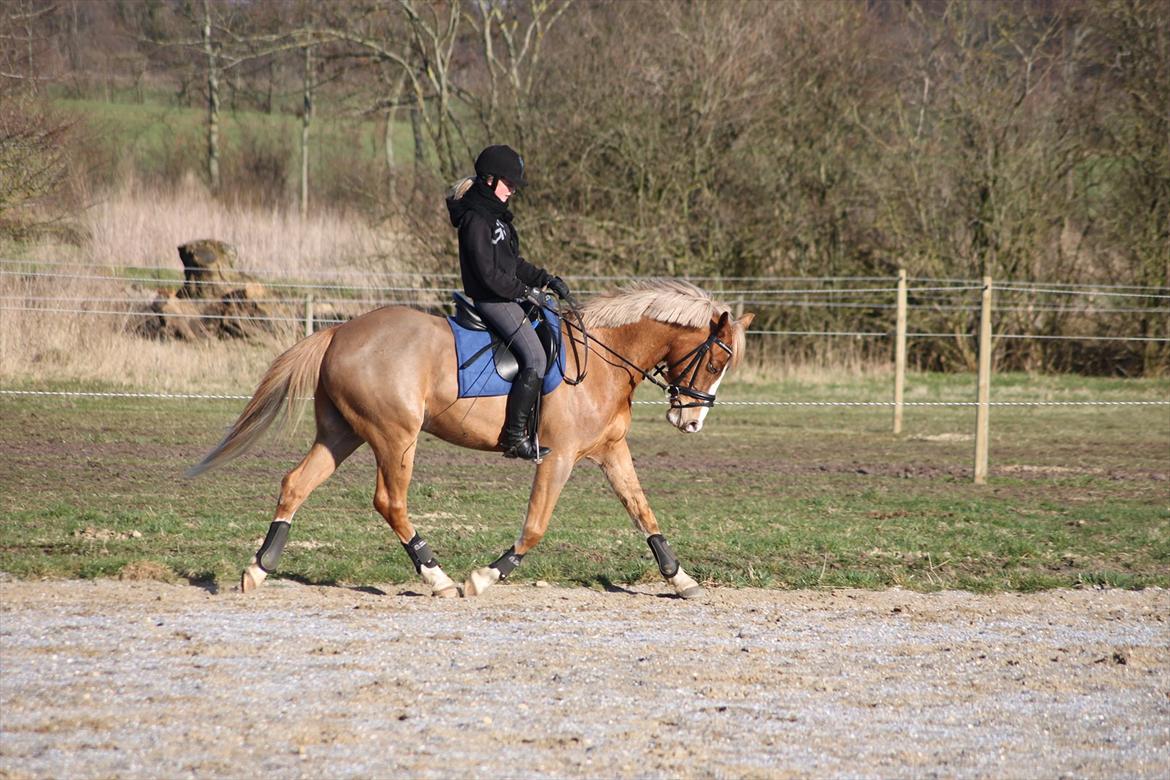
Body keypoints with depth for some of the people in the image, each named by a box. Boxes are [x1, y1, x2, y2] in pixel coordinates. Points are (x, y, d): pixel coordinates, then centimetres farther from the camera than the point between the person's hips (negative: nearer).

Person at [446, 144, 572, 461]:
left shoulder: (495, 214, 16)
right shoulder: (475, 218, -16)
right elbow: (488, 272, -21)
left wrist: (546, 279, 13)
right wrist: (523, 291, -12)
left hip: (504, 296, 11)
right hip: (491, 300, -11)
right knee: (535, 358, -20)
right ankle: (515, 436, -20)